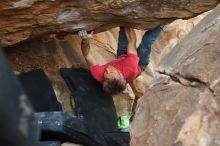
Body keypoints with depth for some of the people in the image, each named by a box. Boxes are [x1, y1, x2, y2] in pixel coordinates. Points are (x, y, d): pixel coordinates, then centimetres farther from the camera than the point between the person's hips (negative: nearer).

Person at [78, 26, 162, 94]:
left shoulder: (99, 75, -45)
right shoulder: (130, 70, -52)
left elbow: (86, 54, -37)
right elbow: (132, 41, -41)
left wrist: (85, 40, -56)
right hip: (139, 64, -3)